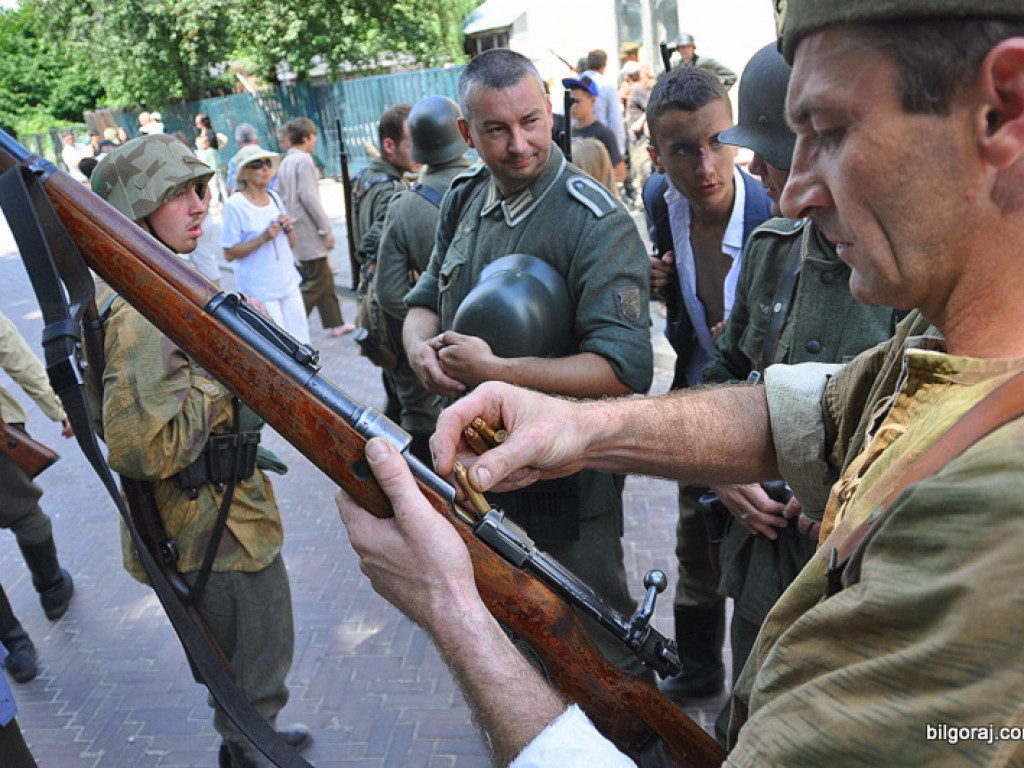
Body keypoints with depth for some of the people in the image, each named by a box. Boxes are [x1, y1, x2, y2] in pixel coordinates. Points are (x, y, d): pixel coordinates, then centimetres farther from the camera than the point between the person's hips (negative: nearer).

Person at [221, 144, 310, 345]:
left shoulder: (274, 198, 8)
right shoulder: (235, 205, -10)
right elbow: (229, 253, -12)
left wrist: (288, 228, -5)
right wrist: (263, 238, -21)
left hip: (288, 282, 6)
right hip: (260, 290, -6)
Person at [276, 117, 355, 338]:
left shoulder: (286, 162, 14)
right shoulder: (303, 160, -13)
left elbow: (282, 196, 16)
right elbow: (309, 197, -19)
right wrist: (327, 229, -15)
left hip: (297, 233, 10)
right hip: (310, 234, -9)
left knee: (325, 278, 16)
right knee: (315, 283, -5)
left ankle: (335, 323, 23)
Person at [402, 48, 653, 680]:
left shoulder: (597, 224, -21)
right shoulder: (465, 199, 2)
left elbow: (625, 368, -29)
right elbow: (424, 302, 11)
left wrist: (490, 371, -29)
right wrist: (423, 349, -14)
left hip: (568, 482, -7)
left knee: (596, 645, 13)